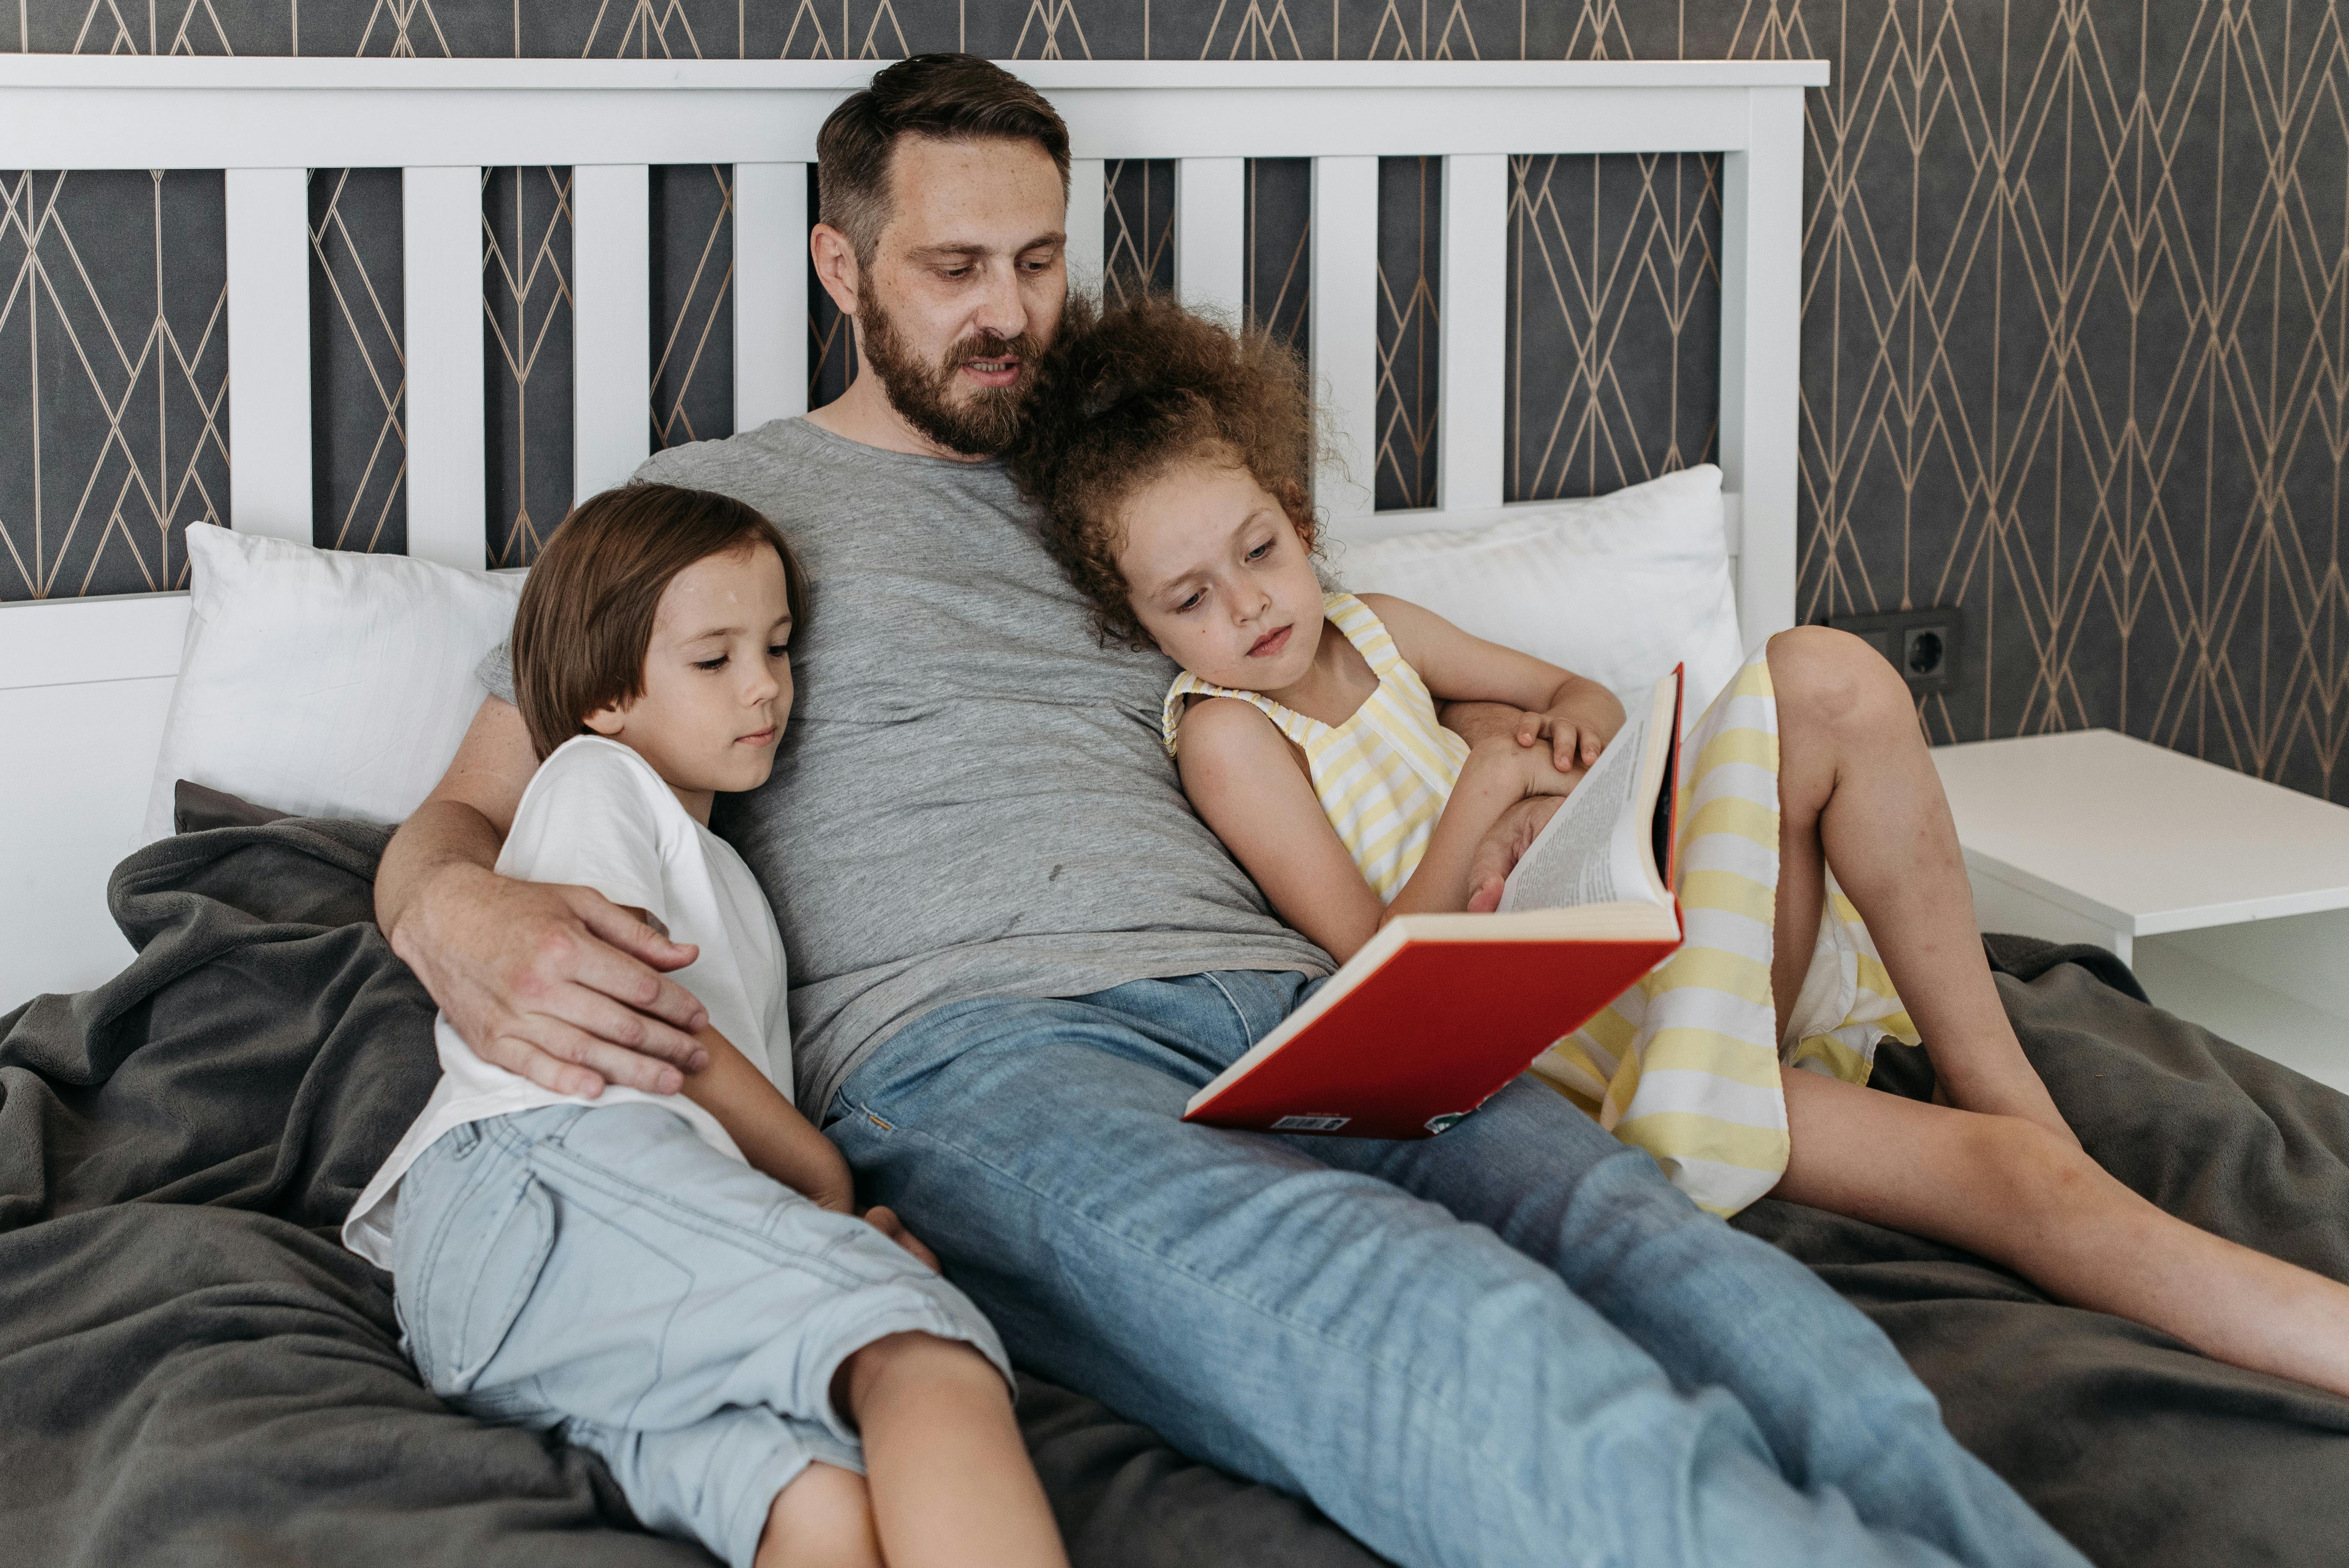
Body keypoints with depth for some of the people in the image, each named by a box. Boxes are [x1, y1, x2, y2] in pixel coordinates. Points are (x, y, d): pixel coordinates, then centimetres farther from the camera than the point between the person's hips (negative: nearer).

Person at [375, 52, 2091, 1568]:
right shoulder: (713, 502, 21)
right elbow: (456, 816, 16)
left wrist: (1513, 744, 12)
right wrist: (461, 911, -12)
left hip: (1281, 1006, 5)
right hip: (970, 1049, -5)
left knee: (1630, 1238, -31)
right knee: (1415, 1335, -39)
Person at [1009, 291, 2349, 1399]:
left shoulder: (1364, 628, 15)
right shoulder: (1227, 735, -5)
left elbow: (1580, 695, 27)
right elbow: (1380, 961, -9)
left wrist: (1579, 715, 3)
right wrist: (1479, 798, -20)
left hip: (1623, 940, 7)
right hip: (1522, 1040, -7)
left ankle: (1998, 1083, -17)